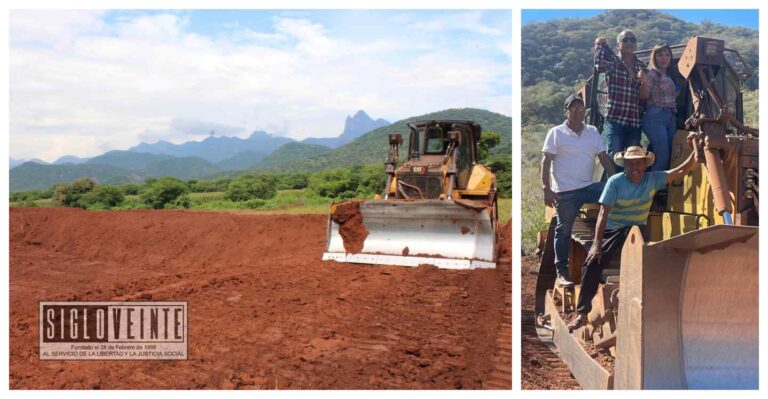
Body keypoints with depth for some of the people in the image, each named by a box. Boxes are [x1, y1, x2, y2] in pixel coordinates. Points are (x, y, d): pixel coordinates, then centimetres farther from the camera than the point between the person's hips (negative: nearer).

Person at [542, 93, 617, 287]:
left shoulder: (593, 132, 12)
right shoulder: (556, 133, 0)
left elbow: (604, 157, 12)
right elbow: (546, 161, -4)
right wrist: (546, 188, -12)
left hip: (590, 186, 4)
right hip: (565, 191, -4)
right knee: (564, 230, 1)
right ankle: (561, 272, 10)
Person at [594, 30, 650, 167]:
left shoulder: (641, 65, 15)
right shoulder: (613, 61, 2)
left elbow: (644, 95, 12)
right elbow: (599, 66, -23)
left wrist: (643, 81, -7)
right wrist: (600, 45, -11)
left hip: (635, 121, 5)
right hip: (615, 119, -5)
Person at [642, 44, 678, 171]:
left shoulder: (668, 77, 20)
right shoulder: (651, 73, -1)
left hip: (670, 117, 8)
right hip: (655, 117, -8)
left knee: (670, 157, 2)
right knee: (662, 157, -16)